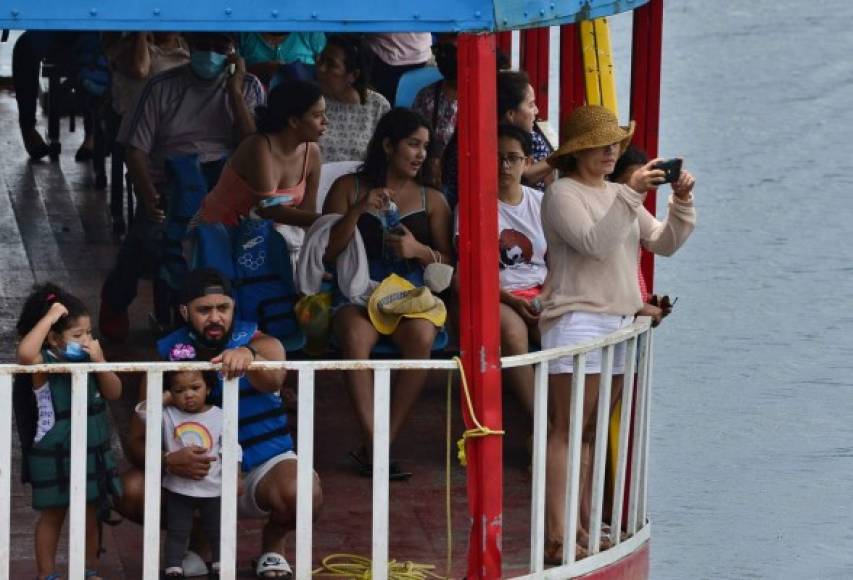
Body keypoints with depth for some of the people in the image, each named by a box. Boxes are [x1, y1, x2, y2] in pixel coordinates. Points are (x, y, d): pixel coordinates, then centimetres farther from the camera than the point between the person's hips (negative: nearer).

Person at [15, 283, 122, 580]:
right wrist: (49, 317, -32)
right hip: (53, 455, -5)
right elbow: (25, 353, -39)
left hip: (92, 452, 5)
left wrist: (99, 361, -14)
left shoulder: (89, 360, 1)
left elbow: (114, 392, 1)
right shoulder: (45, 364, -16)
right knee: (53, 514, 7)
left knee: (90, 514, 15)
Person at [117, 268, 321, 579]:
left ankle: (273, 543, 3)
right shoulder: (166, 357, -9)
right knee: (130, 491, -26)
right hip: (196, 472, 1)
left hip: (262, 464, -1)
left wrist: (248, 356, -61)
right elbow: (137, 442, -12)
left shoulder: (260, 344, -11)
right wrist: (167, 461, -36)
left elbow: (273, 381, -37)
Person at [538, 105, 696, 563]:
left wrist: (682, 201, -1)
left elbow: (664, 243, 14)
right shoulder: (563, 194, -5)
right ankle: (556, 539, -13)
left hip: (620, 321, 8)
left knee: (591, 434, 8)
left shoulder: (619, 195, 19)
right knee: (567, 432, -10)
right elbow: (596, 243, -19)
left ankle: (583, 532, 8)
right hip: (577, 320, -8)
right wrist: (633, 194, -23)